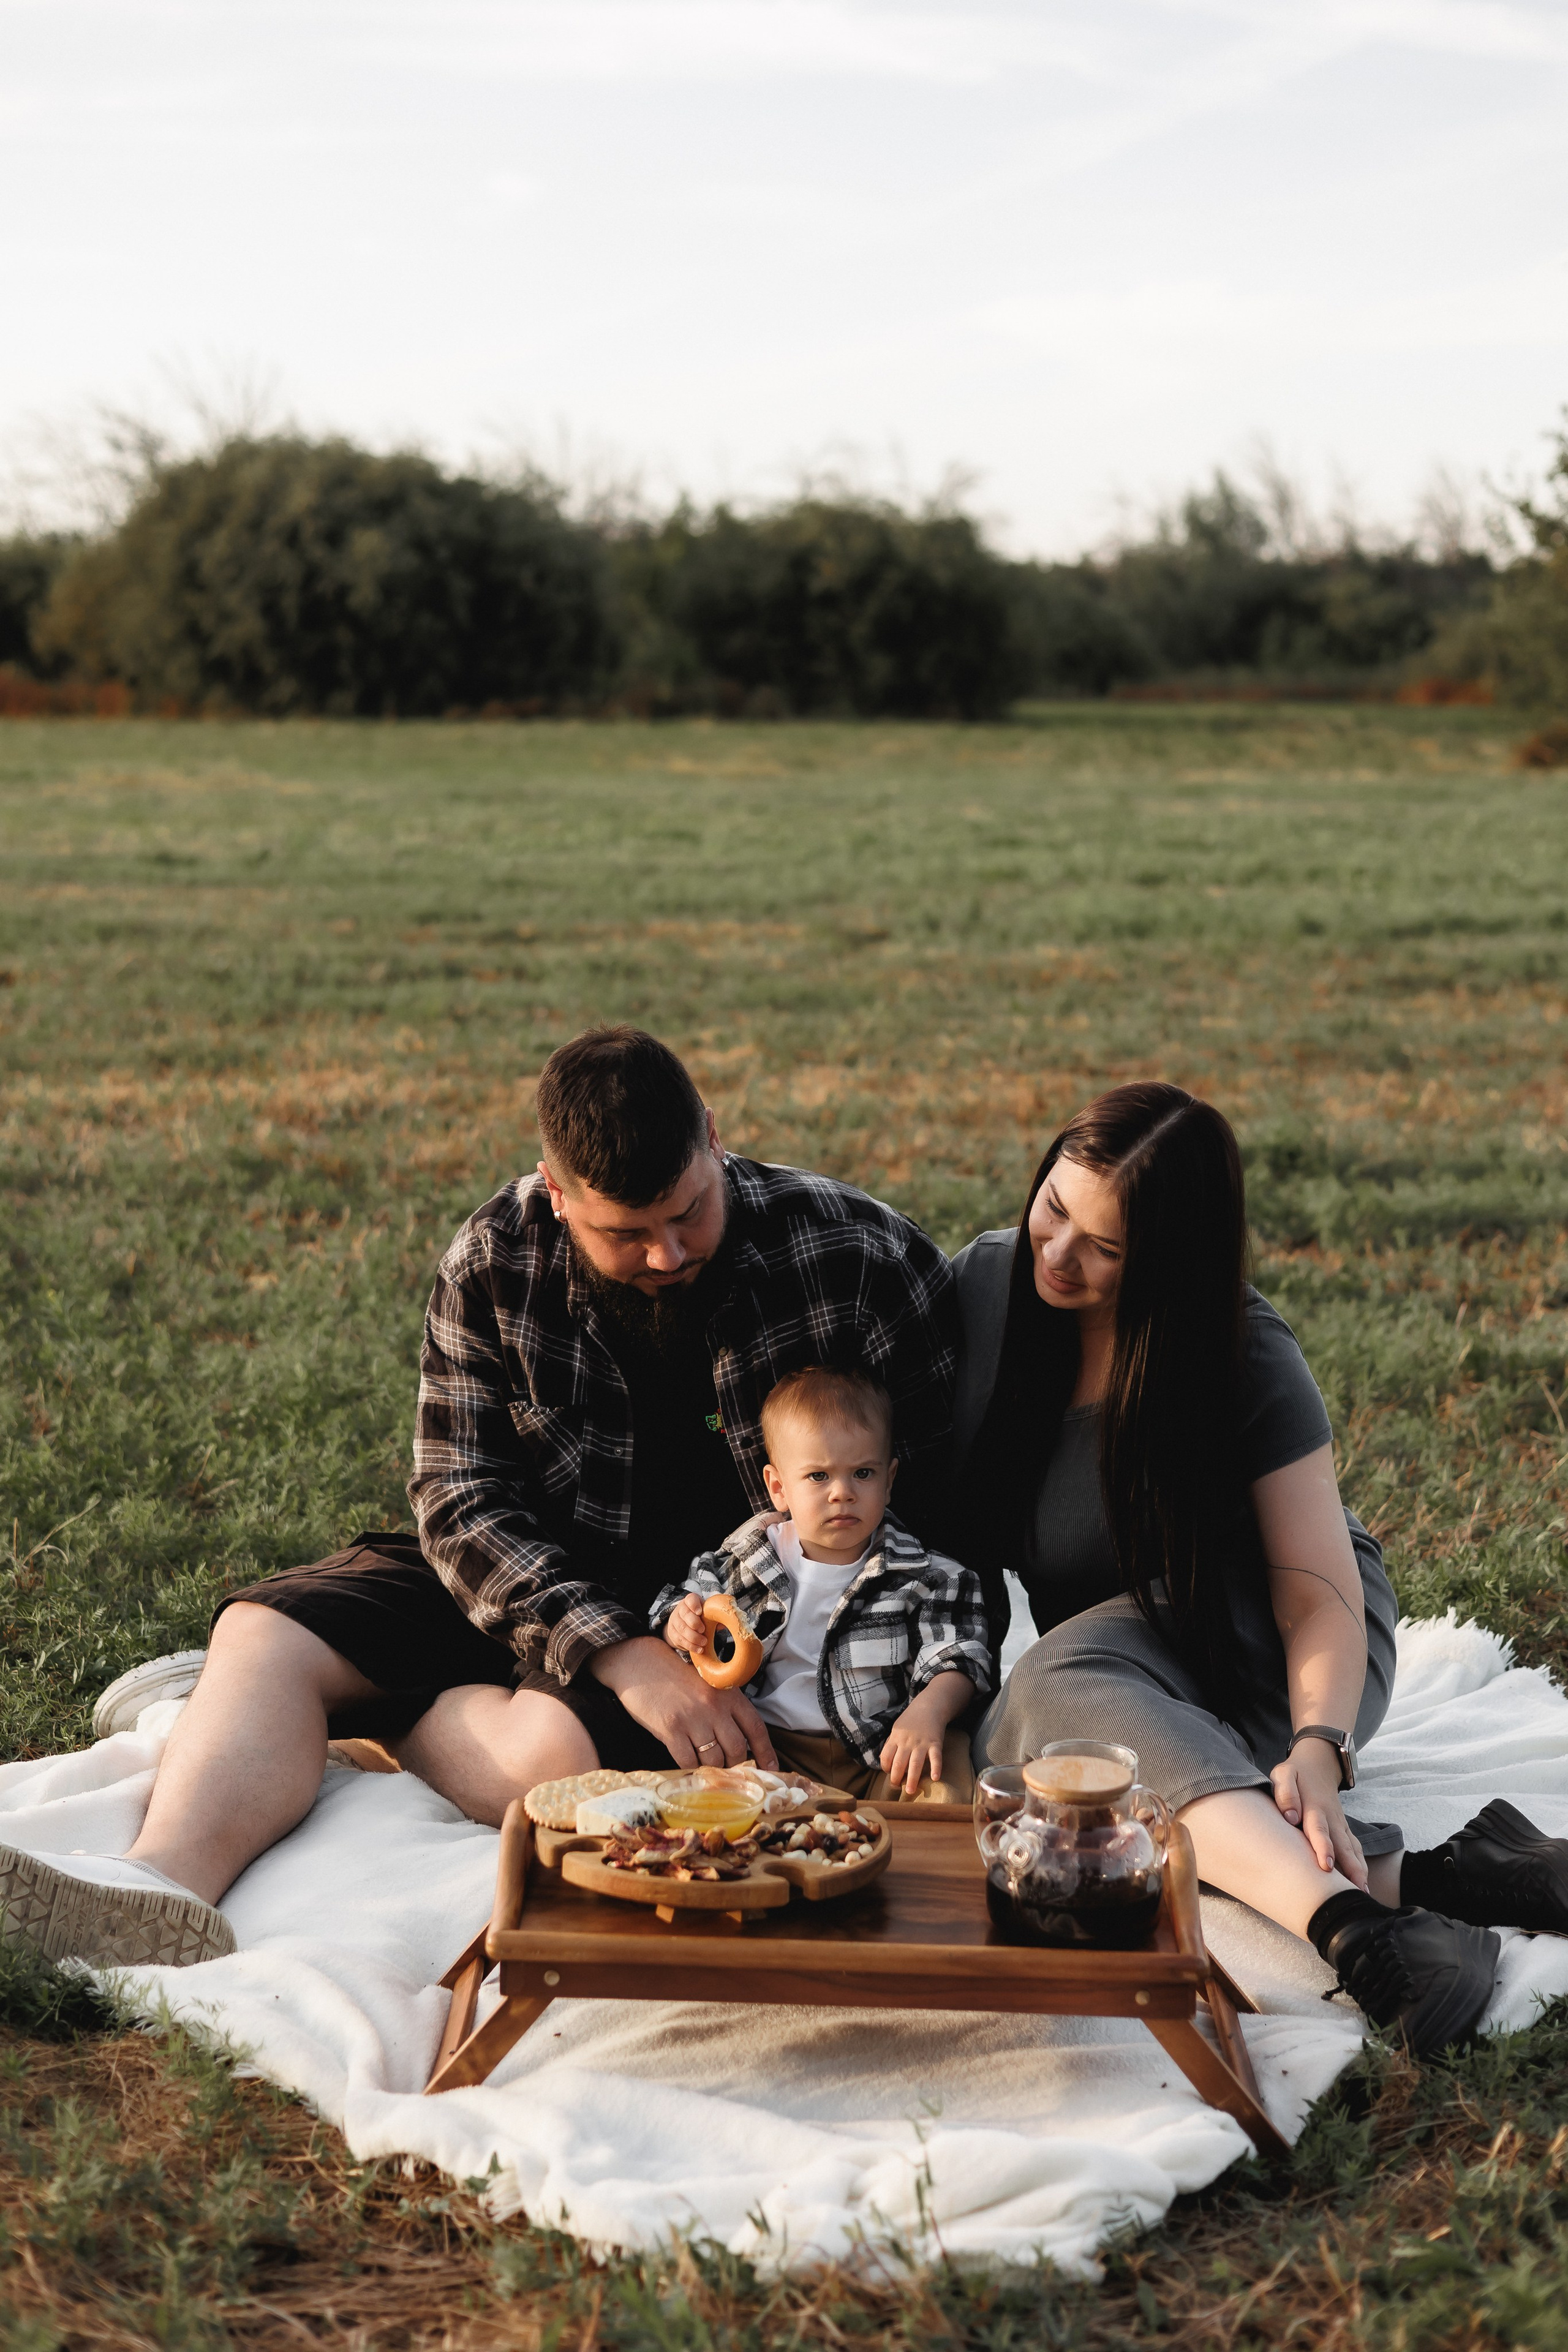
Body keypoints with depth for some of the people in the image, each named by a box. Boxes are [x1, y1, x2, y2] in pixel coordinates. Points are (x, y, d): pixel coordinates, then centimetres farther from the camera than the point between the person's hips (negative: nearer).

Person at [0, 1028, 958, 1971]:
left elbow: (926, 1499, -8)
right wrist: (616, 1649, -28)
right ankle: (169, 1875, -38)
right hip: (531, 1576, 4)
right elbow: (463, 1500, -13)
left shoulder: (864, 1261, -18)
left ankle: (375, 1718, -3)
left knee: (554, 1750, -32)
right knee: (266, 1632, -14)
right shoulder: (495, 1263, -11)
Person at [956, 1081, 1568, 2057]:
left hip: (1263, 1643, -4)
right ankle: (1387, 1885, -48)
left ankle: (1348, 1920, -53)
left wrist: (1319, 1749, -40)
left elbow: (1321, 1593, -23)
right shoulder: (983, 1286, -8)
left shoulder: (1247, 1361, -18)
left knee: (1069, 1680, -36)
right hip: (1112, 1655, 4)